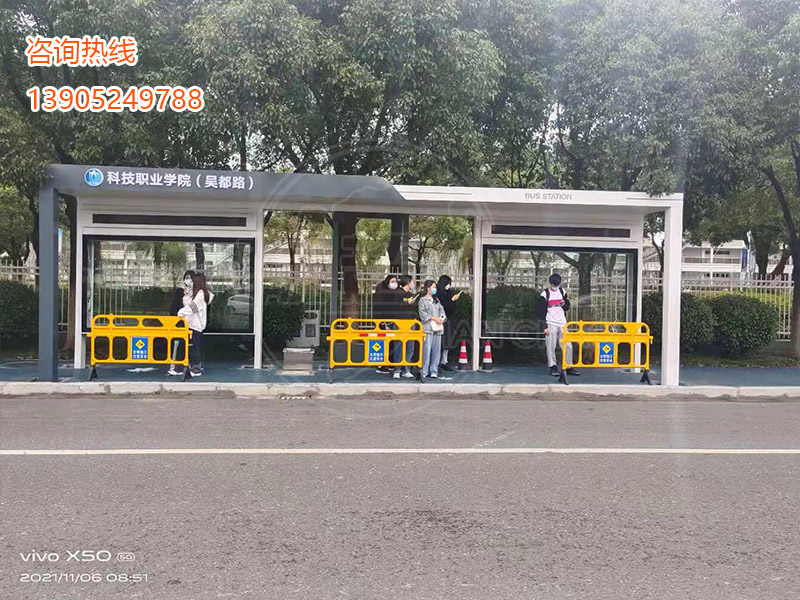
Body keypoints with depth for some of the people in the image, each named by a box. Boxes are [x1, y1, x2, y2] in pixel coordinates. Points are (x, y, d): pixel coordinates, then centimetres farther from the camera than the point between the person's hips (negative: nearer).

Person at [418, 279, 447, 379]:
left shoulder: (436, 300, 23)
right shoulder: (423, 300, 3)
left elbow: (441, 310, 16)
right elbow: (422, 313, -6)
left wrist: (442, 318, -4)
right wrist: (433, 318, -12)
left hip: (438, 327, 6)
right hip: (428, 327, -6)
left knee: (437, 350, 3)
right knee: (427, 349, -10)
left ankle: (434, 371, 8)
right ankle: (424, 371, -5)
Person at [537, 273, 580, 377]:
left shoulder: (562, 291, 11)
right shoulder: (545, 294, -4)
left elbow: (568, 307, 19)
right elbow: (542, 312, -5)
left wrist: (564, 304, -6)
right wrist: (545, 326, -12)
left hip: (562, 323, 4)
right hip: (551, 324, -4)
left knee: (568, 345, 2)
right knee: (551, 347, -3)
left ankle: (569, 367, 11)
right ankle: (553, 367, 7)